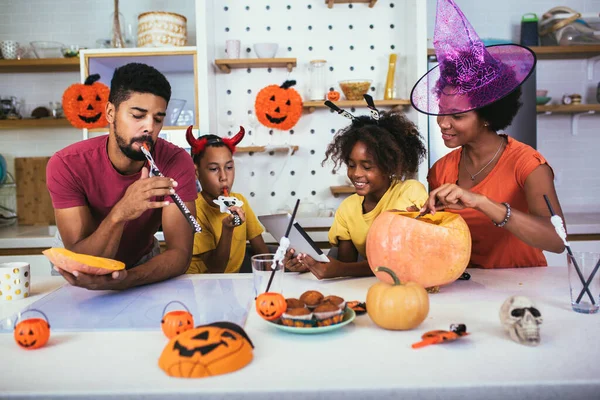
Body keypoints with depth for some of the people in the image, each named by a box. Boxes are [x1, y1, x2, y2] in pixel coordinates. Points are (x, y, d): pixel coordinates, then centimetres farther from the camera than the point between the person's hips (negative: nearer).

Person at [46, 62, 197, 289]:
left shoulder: (177, 162, -23)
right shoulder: (66, 165, -24)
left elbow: (180, 253, -26)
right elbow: (82, 262, -27)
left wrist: (124, 279, -43)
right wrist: (120, 213, -44)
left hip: (140, 262, 0)